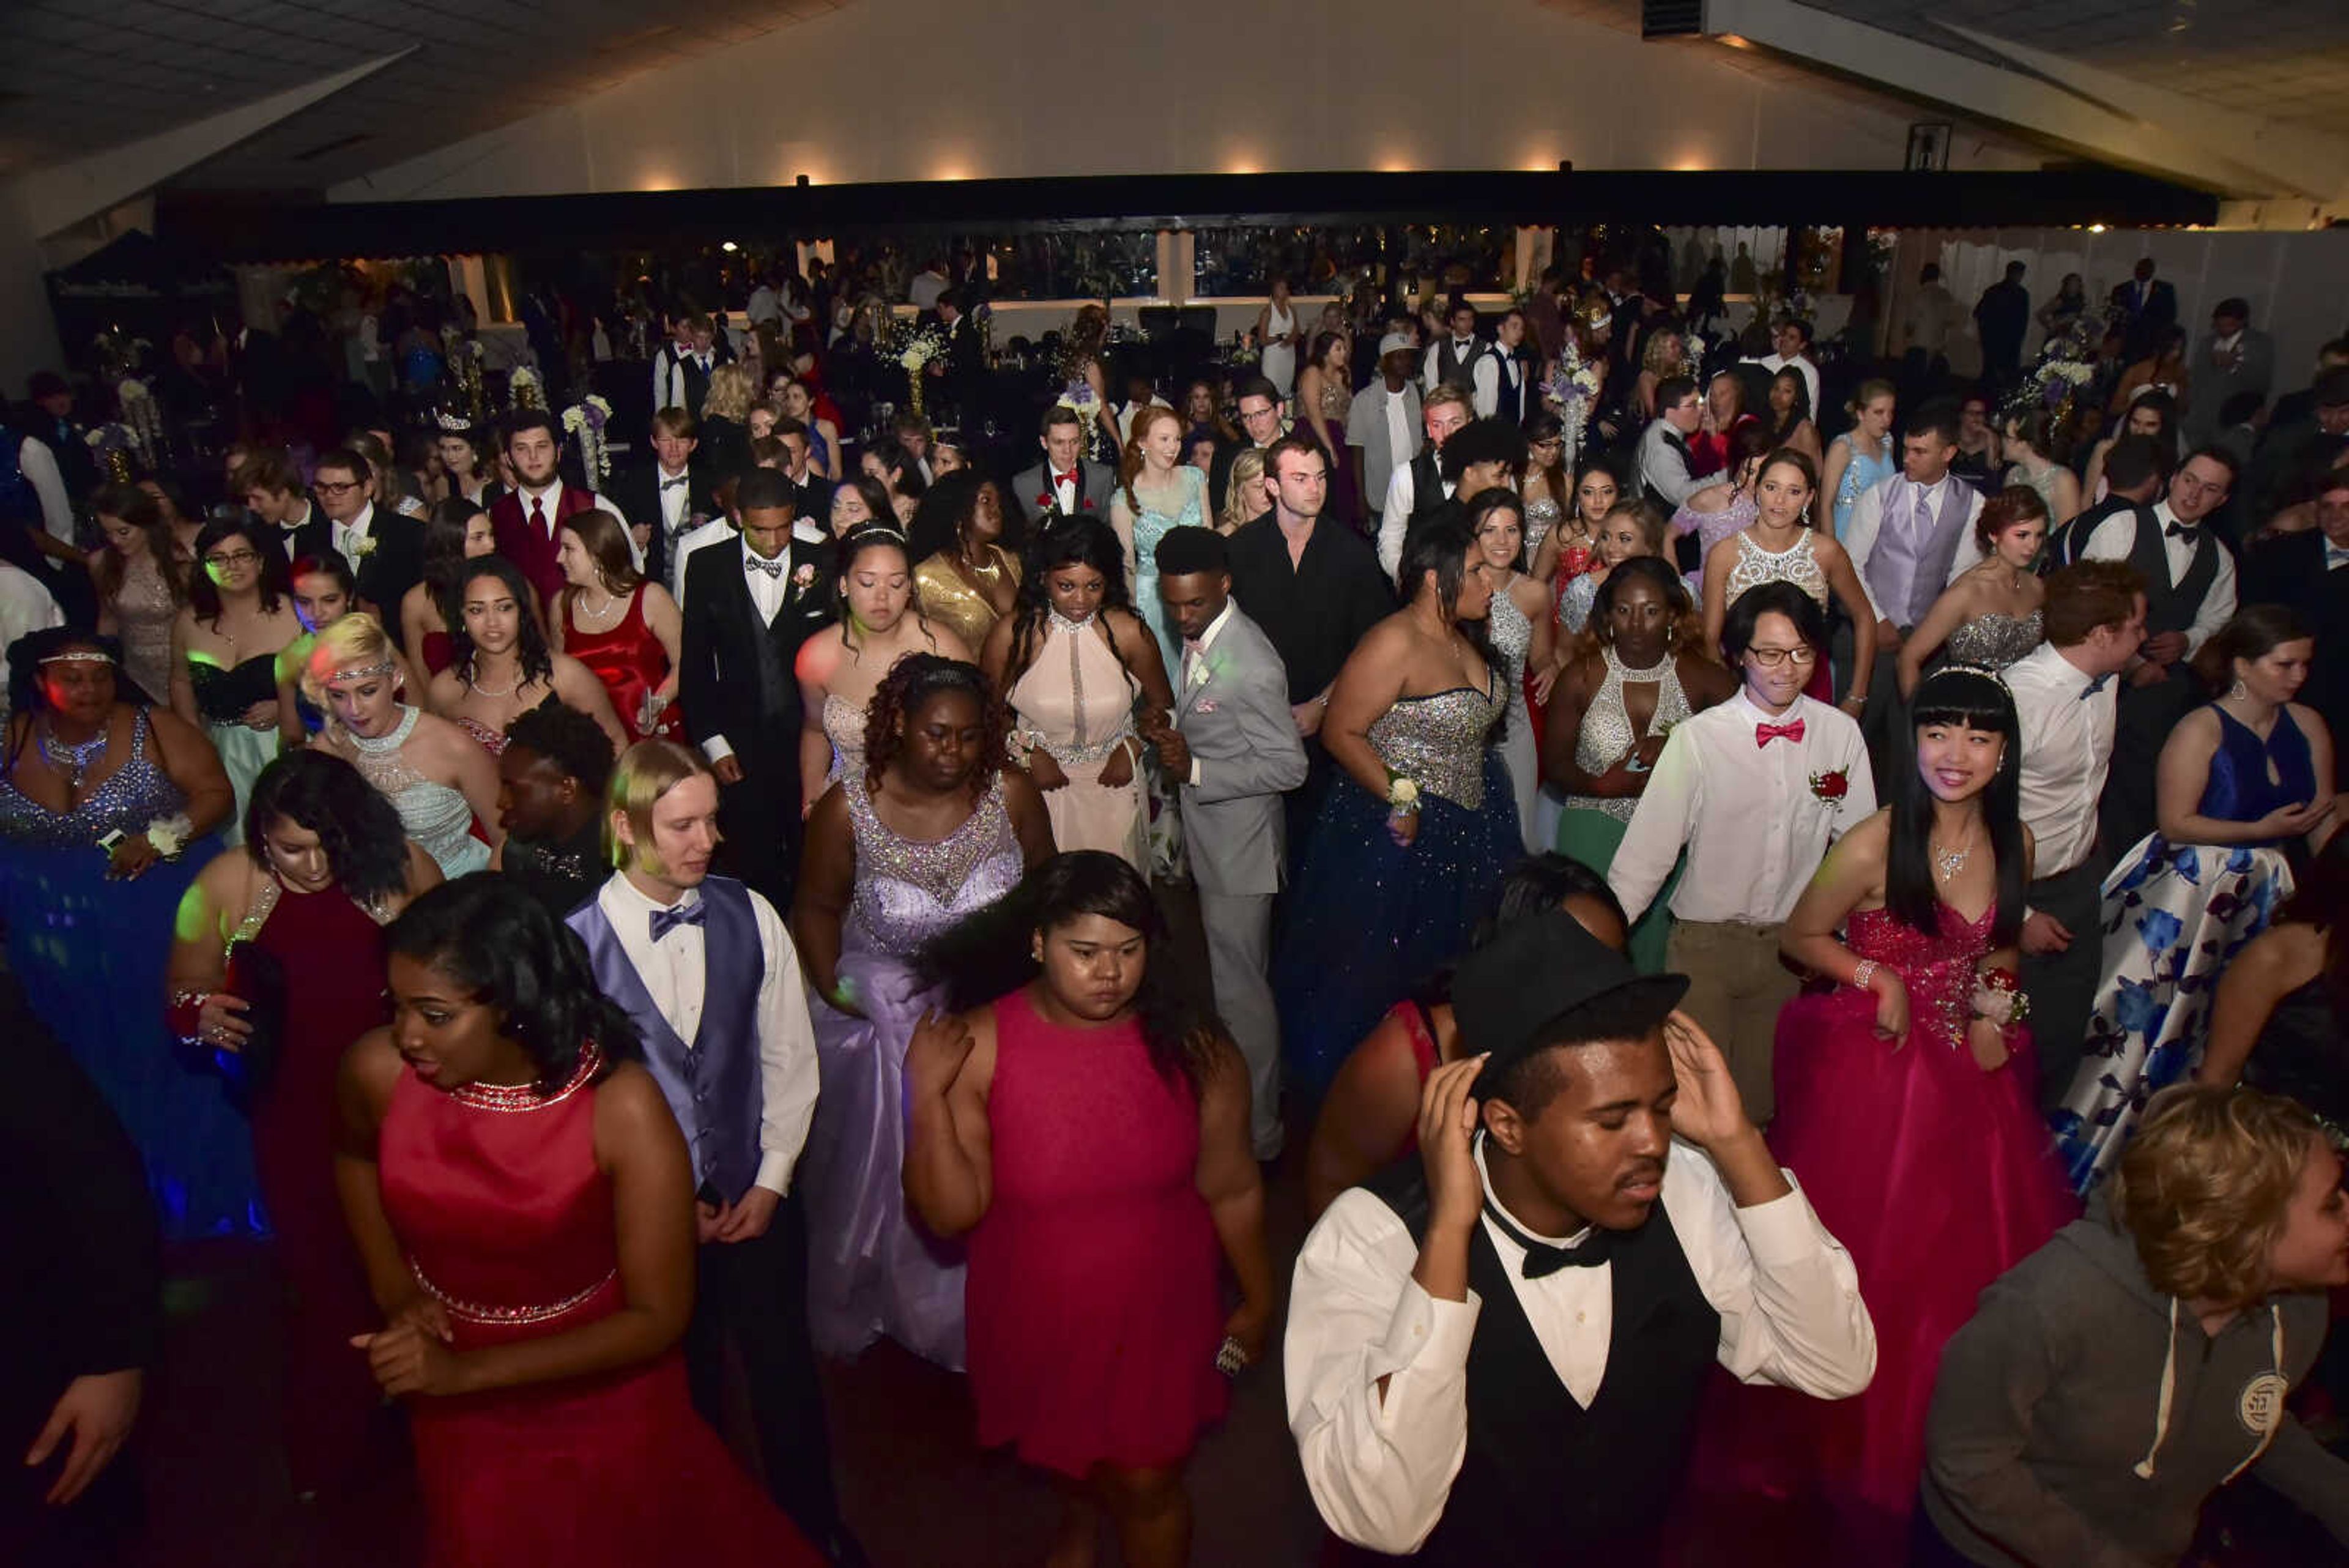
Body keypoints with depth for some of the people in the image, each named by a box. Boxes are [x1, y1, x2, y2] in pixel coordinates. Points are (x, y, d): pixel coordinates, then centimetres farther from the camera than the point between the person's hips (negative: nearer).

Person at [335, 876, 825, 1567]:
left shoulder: (623, 1109, -31)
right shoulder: (378, 1070, -20)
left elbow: (659, 1317, -24)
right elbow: (354, 1154, 7)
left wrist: (468, 1371, -26)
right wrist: (393, 1288, -4)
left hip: (604, 1410, -3)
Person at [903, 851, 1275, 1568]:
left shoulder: (1189, 1044, -19)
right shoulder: (979, 1046, -22)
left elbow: (1231, 1188, -7)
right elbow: (951, 1214, -21)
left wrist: (1258, 1299, 4)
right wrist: (927, 1095, -34)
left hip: (1157, 1316, -1)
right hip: (1036, 1324, 2)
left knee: (1147, 1485, 12)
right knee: (1065, 1459, 29)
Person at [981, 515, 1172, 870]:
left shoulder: (1129, 634, -11)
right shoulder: (1012, 635, -12)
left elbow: (1161, 705, 4)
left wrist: (1132, 748, -8)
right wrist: (1028, 754, -8)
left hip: (1112, 786, 1)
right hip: (1040, 787, 0)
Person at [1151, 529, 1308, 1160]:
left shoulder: (1252, 665, -25)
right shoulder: (1198, 640, 3)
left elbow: (1288, 765, -22)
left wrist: (1196, 769, -25)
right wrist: (1171, 736, -3)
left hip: (1240, 847, -9)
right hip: (1206, 840, 9)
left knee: (1238, 988, 2)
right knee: (1230, 977, 22)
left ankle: (1258, 1133, 18)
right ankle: (1244, 1101, 39)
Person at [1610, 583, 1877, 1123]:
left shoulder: (1840, 733, -4)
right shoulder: (1697, 739, -13)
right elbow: (1648, 849, -13)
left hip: (1793, 944, 3)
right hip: (1704, 942, -3)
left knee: (1763, 1097, 15)